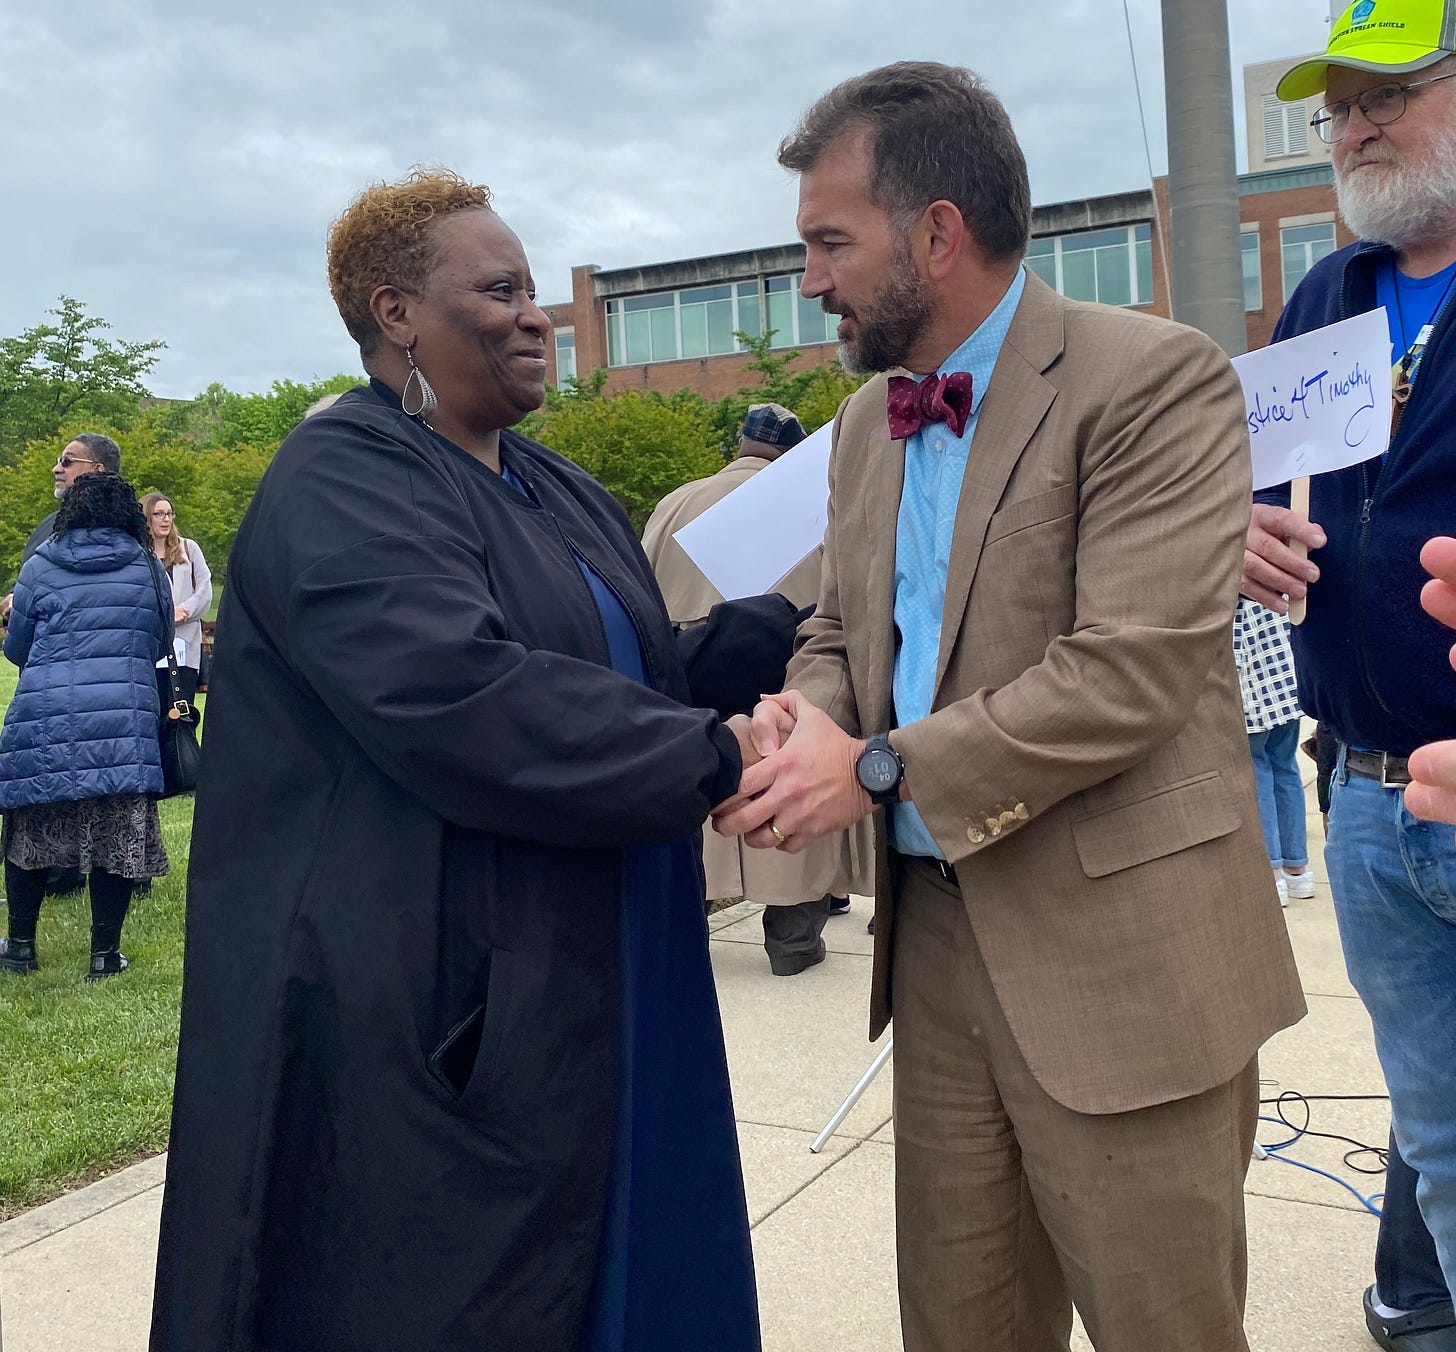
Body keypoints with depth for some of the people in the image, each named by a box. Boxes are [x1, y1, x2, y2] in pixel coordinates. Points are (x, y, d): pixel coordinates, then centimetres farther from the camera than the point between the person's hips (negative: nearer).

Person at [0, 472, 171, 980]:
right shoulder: (149, 569, 7)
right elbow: (160, 642, 19)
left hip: (43, 719, 0)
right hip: (125, 723, 0)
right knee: (116, 835, 5)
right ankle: (104, 954, 10)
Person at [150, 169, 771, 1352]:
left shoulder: (562, 493, 15)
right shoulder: (339, 483, -13)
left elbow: (644, 677, 14)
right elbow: (458, 699, -27)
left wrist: (802, 612, -1)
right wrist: (714, 760, -23)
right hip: (439, 1019, -8)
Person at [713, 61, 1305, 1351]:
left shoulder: (1155, 379, -13)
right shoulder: (868, 421, 11)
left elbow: (1135, 670, -21)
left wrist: (877, 768, -17)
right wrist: (804, 715, -7)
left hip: (1118, 953, -6)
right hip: (937, 936, 7)